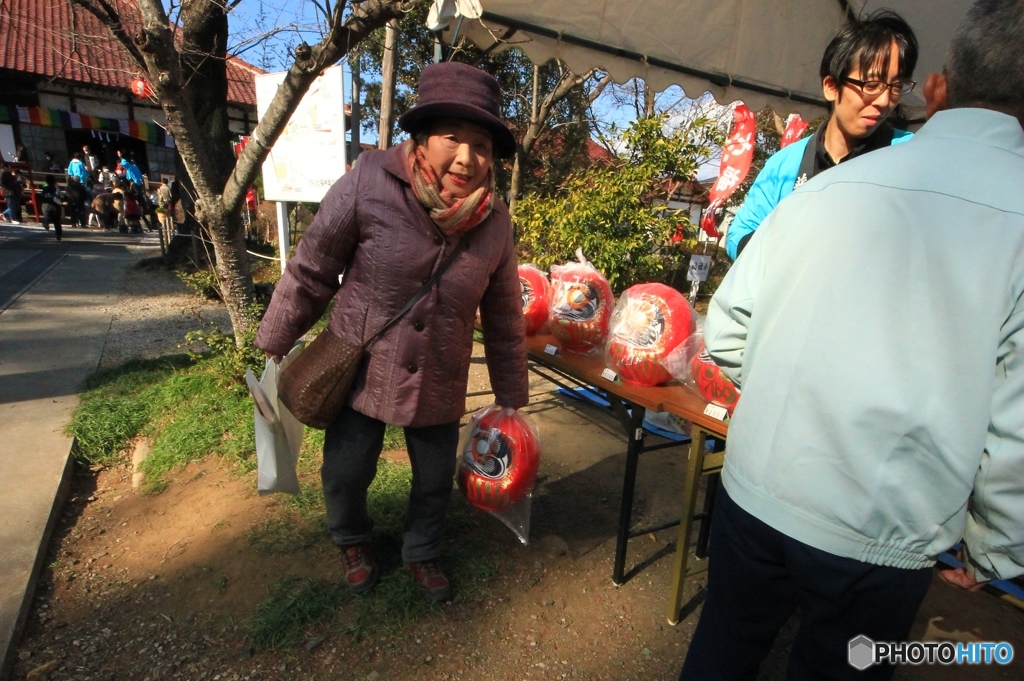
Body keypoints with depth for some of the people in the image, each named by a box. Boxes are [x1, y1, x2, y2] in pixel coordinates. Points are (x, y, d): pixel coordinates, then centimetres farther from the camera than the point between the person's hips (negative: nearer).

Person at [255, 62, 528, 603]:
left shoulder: (495, 221, -9)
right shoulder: (369, 182, -19)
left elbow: (504, 317, -1)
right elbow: (311, 271, -9)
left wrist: (510, 396, 4)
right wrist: (274, 347, -1)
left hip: (440, 385, 2)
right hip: (361, 370, -1)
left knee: (435, 481, 17)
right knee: (345, 474, 14)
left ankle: (423, 553, 50)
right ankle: (352, 542, 51)